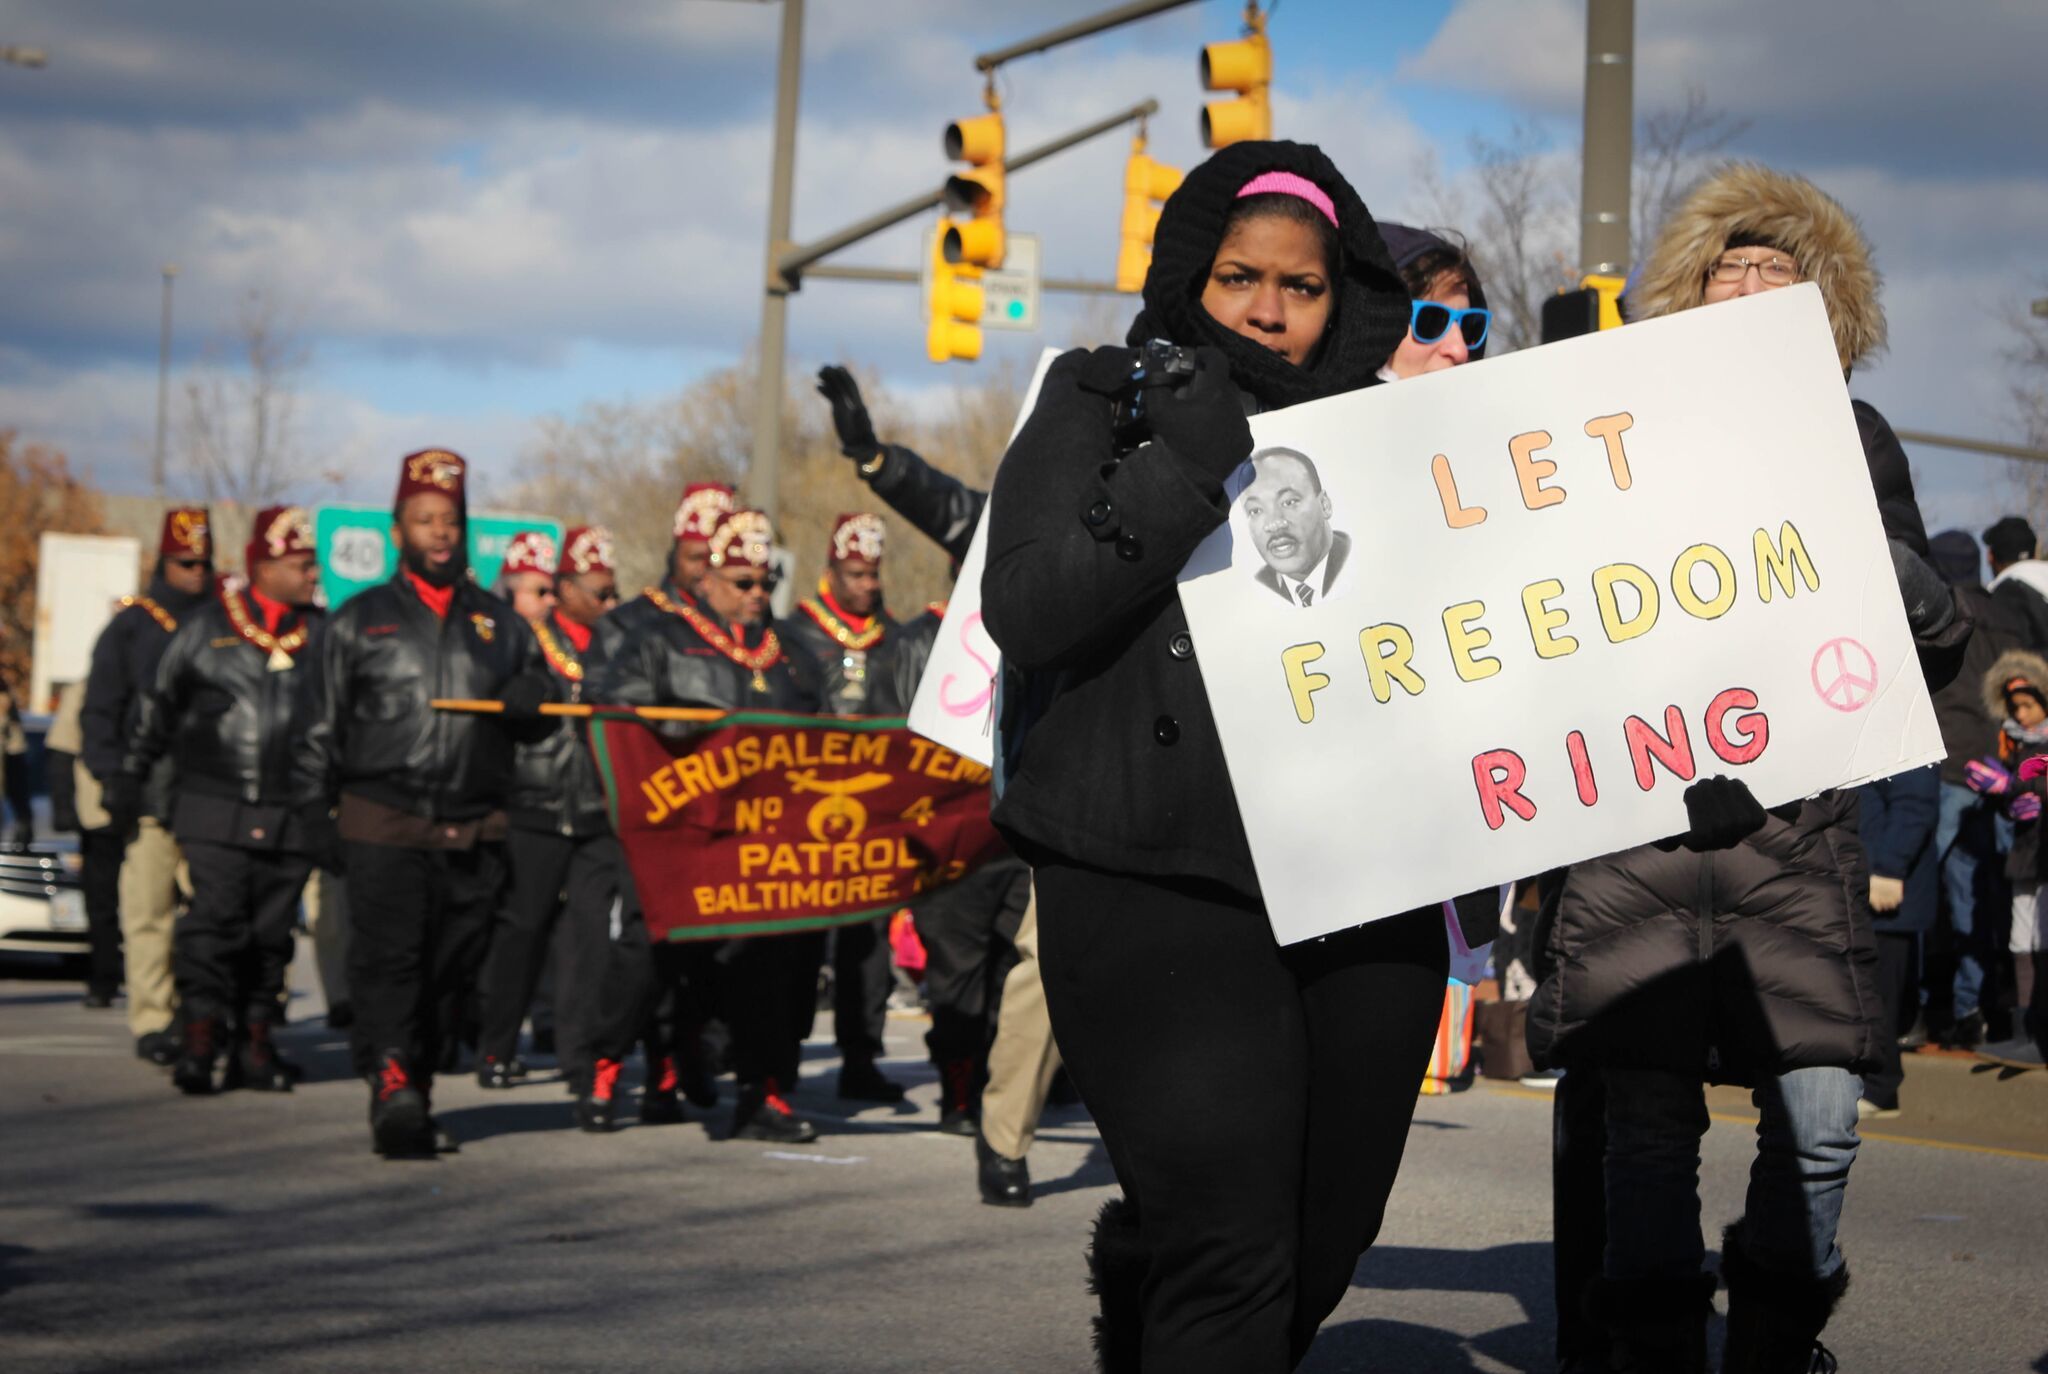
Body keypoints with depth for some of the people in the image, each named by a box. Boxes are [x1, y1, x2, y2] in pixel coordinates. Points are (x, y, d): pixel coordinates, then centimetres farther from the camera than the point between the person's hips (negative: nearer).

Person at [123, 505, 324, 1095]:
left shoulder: (324, 636, 9)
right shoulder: (204, 628, 4)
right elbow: (157, 708, 12)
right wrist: (132, 777, 15)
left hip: (291, 818, 3)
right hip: (216, 810, -2)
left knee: (271, 934, 6)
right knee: (214, 920, -11)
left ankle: (255, 1043, 13)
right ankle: (200, 1038, -10)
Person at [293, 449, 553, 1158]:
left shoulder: (499, 622, 17)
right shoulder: (360, 619, 10)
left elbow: (539, 719, 20)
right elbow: (322, 729, 9)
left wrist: (529, 701, -5)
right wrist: (317, 815, 0)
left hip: (474, 836, 3)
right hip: (383, 826, -3)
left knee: (452, 971, 4)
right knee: (387, 959, -15)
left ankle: (416, 1100, 14)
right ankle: (390, 1086, -23)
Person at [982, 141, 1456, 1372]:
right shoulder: (1105, 405, 6)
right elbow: (1027, 609, -9)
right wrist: (1197, 461, -12)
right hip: (1158, 888, -4)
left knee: (1325, 1246, 10)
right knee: (1232, 1258, -14)